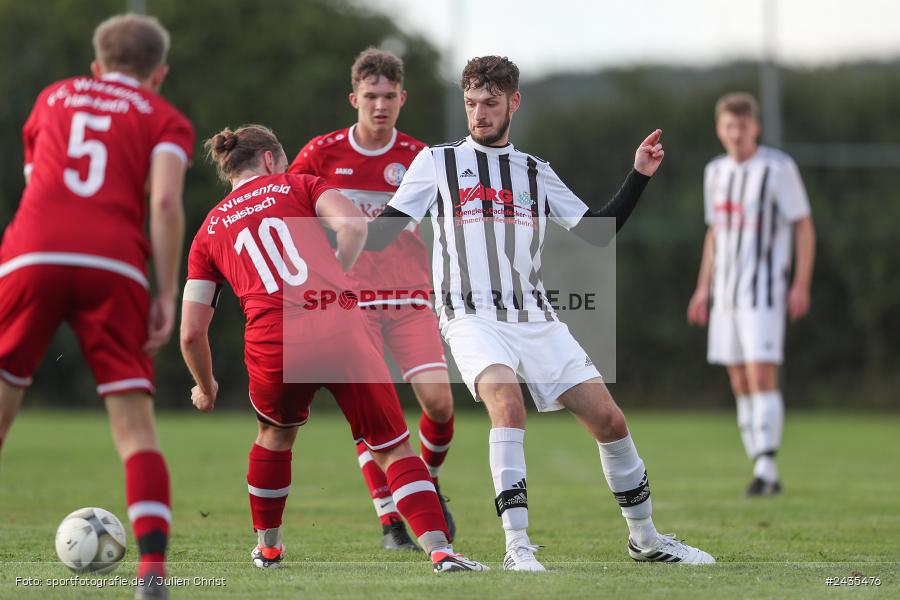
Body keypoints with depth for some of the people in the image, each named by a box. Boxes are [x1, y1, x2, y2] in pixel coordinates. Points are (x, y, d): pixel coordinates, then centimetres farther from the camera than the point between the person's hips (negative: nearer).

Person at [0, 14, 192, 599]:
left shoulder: (54, 98, 28)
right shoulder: (165, 119, 18)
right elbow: (165, 201, 0)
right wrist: (168, 295, 0)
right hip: (114, 265, -1)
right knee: (135, 425, 1)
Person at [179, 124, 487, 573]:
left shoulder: (208, 232, 21)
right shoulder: (297, 185, 18)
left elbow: (191, 333, 16)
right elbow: (352, 224, -3)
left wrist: (205, 388, 33)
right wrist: (330, 282, 13)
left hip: (272, 347, 2)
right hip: (340, 330, -2)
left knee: (275, 434, 33)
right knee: (392, 447, 6)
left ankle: (267, 546, 42)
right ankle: (439, 549, -10)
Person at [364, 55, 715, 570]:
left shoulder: (536, 171, 18)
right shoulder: (438, 161, 9)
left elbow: (598, 232, 17)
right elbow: (380, 234, 6)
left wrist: (640, 176, 10)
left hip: (535, 317, 4)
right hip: (472, 316, -4)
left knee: (608, 416, -3)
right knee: (507, 401, -31)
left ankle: (645, 537, 17)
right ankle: (518, 546, -31)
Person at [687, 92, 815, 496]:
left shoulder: (778, 168, -6)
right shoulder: (715, 172, 13)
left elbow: (804, 228, -5)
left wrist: (802, 285, -11)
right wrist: (703, 288, 18)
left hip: (765, 292, -7)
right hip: (726, 293, 7)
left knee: (762, 376, -15)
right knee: (741, 383, 5)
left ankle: (765, 468, -17)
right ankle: (766, 476, 10)